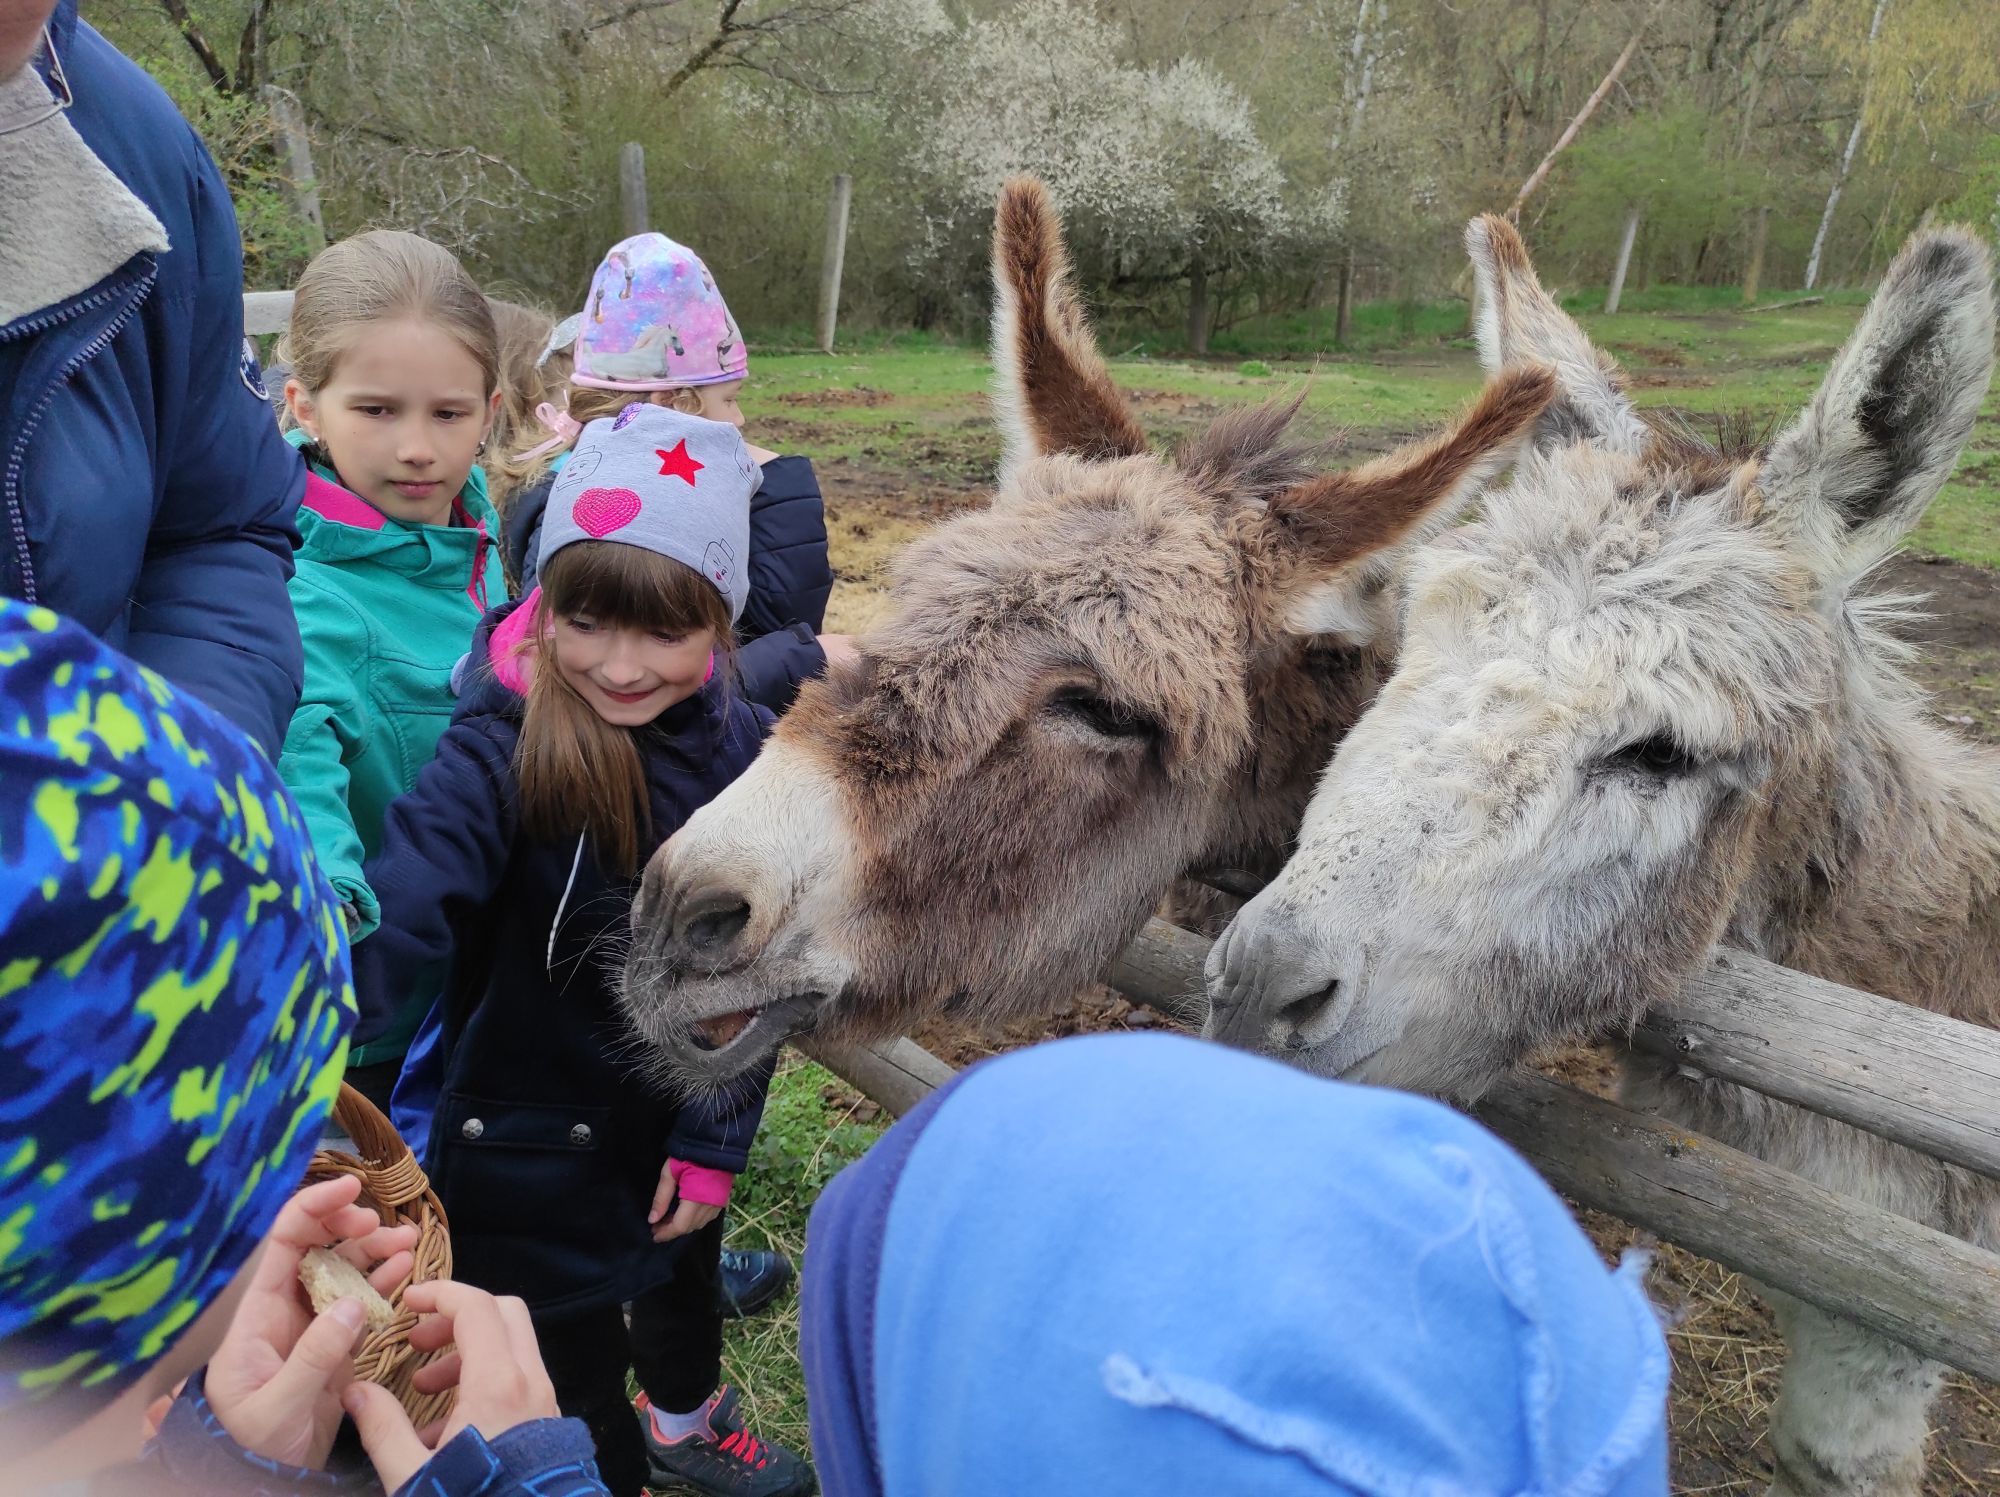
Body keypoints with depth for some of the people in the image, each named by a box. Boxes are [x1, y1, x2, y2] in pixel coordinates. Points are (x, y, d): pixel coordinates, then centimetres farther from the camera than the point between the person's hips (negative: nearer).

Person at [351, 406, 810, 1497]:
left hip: (677, 1109, 5)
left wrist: (715, 1138, -6)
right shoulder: (503, 749, -24)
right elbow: (401, 904, -37)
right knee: (577, 1363, 16)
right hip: (534, 1123, -4)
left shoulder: (742, 751, -12)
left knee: (684, 1280, 30)